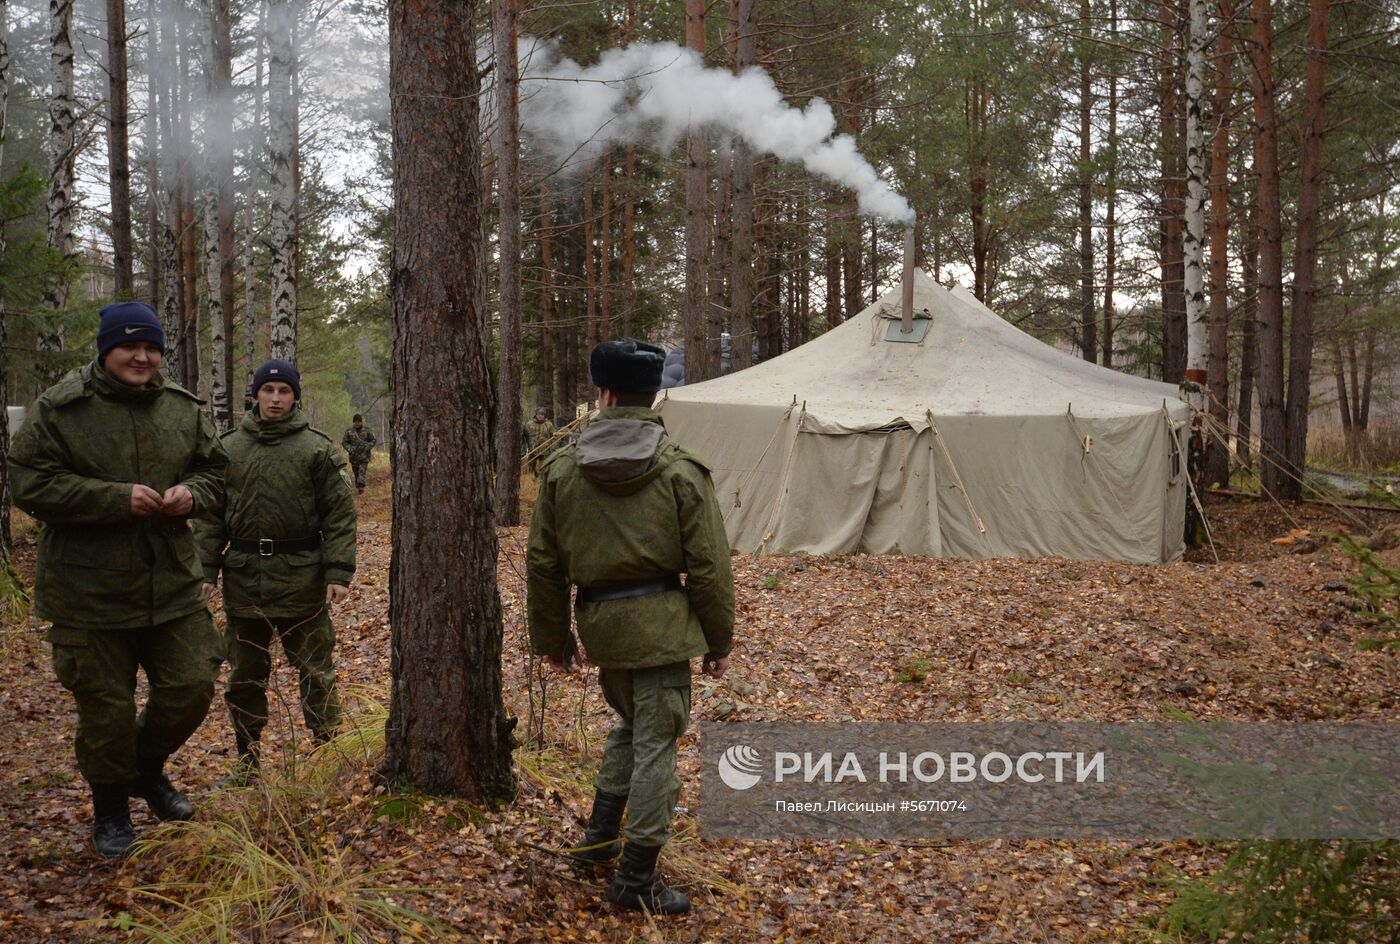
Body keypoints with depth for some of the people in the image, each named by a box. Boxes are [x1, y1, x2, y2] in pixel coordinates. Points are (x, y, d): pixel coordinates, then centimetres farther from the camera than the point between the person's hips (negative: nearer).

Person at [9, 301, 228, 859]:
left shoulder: (184, 410, 5)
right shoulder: (60, 409, -9)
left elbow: (214, 472, 15)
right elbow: (29, 484, -13)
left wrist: (191, 494, -9)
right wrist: (117, 498, -22)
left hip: (173, 585, 4)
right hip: (90, 594, -4)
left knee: (191, 687, 8)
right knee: (105, 708, 7)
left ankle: (148, 768, 38)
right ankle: (110, 810, 30)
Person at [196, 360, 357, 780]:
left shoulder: (317, 447, -2)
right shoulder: (229, 447, 7)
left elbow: (340, 514, -4)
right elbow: (211, 514, 9)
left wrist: (338, 573, -12)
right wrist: (206, 569, 1)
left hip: (301, 576, -3)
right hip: (243, 575, 3)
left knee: (315, 669, 4)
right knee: (245, 674, 12)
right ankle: (247, 757, 24)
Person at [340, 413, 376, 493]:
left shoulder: (367, 430, 0)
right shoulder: (349, 431, 2)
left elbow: (373, 440, 6)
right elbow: (344, 442, 6)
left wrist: (368, 447, -9)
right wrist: (350, 449, -10)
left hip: (364, 455, -2)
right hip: (354, 456, 2)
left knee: (362, 470, -16)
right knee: (356, 472, 7)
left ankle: (361, 485, -23)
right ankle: (357, 487, 17)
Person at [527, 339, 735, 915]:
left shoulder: (560, 469, 1)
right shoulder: (681, 471, -8)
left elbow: (543, 565, 5)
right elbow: (709, 568, -7)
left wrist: (552, 639, 16)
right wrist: (719, 640, 5)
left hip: (599, 624, 4)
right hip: (660, 625, -4)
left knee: (630, 722, 27)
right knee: (655, 744, 5)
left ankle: (600, 838, 32)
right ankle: (636, 879, 11)